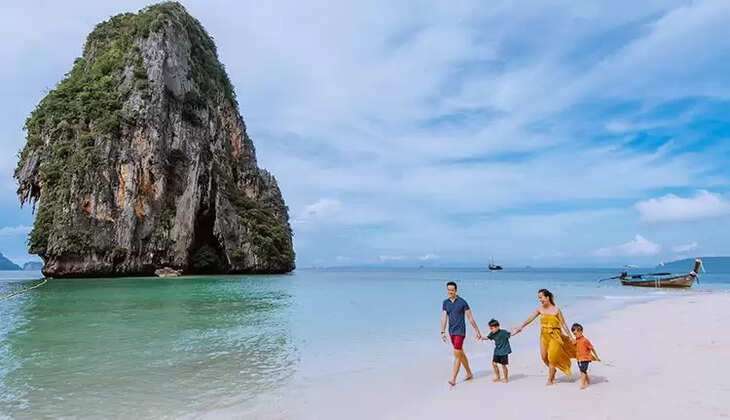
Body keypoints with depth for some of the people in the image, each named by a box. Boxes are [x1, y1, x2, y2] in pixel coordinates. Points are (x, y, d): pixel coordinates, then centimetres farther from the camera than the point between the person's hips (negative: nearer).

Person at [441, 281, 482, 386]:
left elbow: (470, 318, -5)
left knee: (457, 353, -13)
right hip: (451, 331, 6)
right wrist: (443, 332, -8)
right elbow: (444, 317, 0)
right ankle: (469, 373, 32)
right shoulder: (445, 302, 5)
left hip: (460, 331, -6)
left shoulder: (462, 302, -9)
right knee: (460, 353, 16)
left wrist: (477, 331, -2)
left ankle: (453, 379, -5)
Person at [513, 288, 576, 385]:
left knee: (552, 356, -3)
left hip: (555, 335, -4)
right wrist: (521, 327, 7)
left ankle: (550, 380, 11)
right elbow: (530, 319, 6)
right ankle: (553, 371, 34)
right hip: (544, 335, 4)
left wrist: (570, 337, -7)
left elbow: (563, 325, -6)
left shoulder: (556, 310, -10)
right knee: (544, 357, 5)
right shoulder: (540, 309, 0)